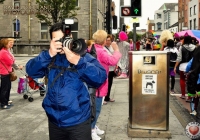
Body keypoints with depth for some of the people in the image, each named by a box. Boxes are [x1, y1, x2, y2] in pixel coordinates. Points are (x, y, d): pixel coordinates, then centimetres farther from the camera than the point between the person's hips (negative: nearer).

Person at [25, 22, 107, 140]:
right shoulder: (50, 58, 3)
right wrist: (49, 54, -24)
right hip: (54, 120, 4)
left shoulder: (84, 56, -8)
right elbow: (31, 71, -10)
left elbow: (100, 79, -20)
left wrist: (78, 62, -31)